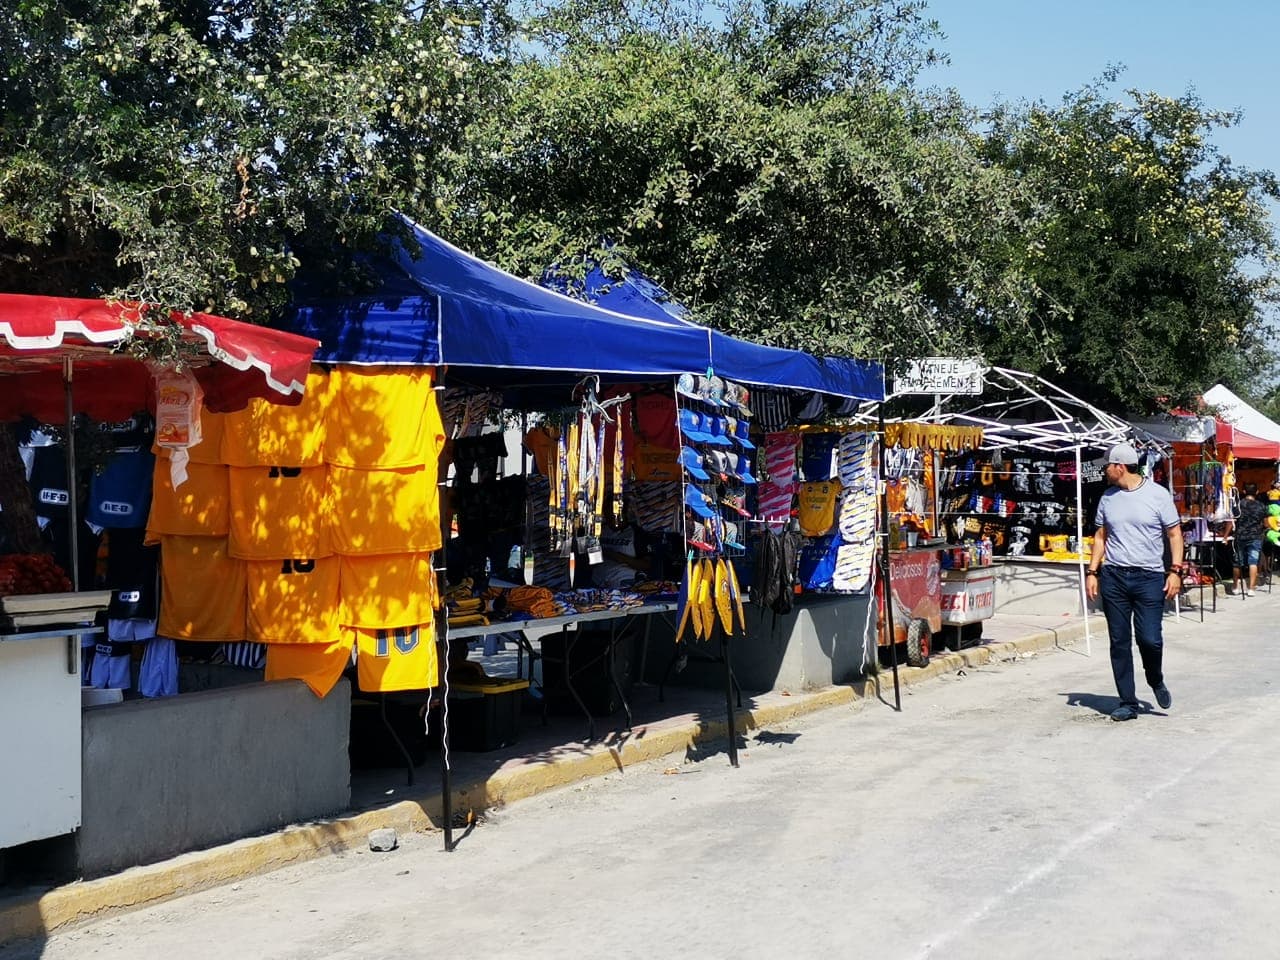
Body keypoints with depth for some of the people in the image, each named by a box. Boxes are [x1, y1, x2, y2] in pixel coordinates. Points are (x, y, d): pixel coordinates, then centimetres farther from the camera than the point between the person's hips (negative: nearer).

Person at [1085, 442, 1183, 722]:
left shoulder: (1158, 494, -2)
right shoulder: (1108, 497, 10)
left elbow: (1174, 534, 1)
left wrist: (1175, 571, -7)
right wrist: (1092, 572, 9)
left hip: (1149, 576, -4)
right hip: (1113, 576, 4)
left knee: (1150, 639, -10)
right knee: (1119, 643, 3)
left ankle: (1156, 681, 22)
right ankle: (1128, 702, 12)